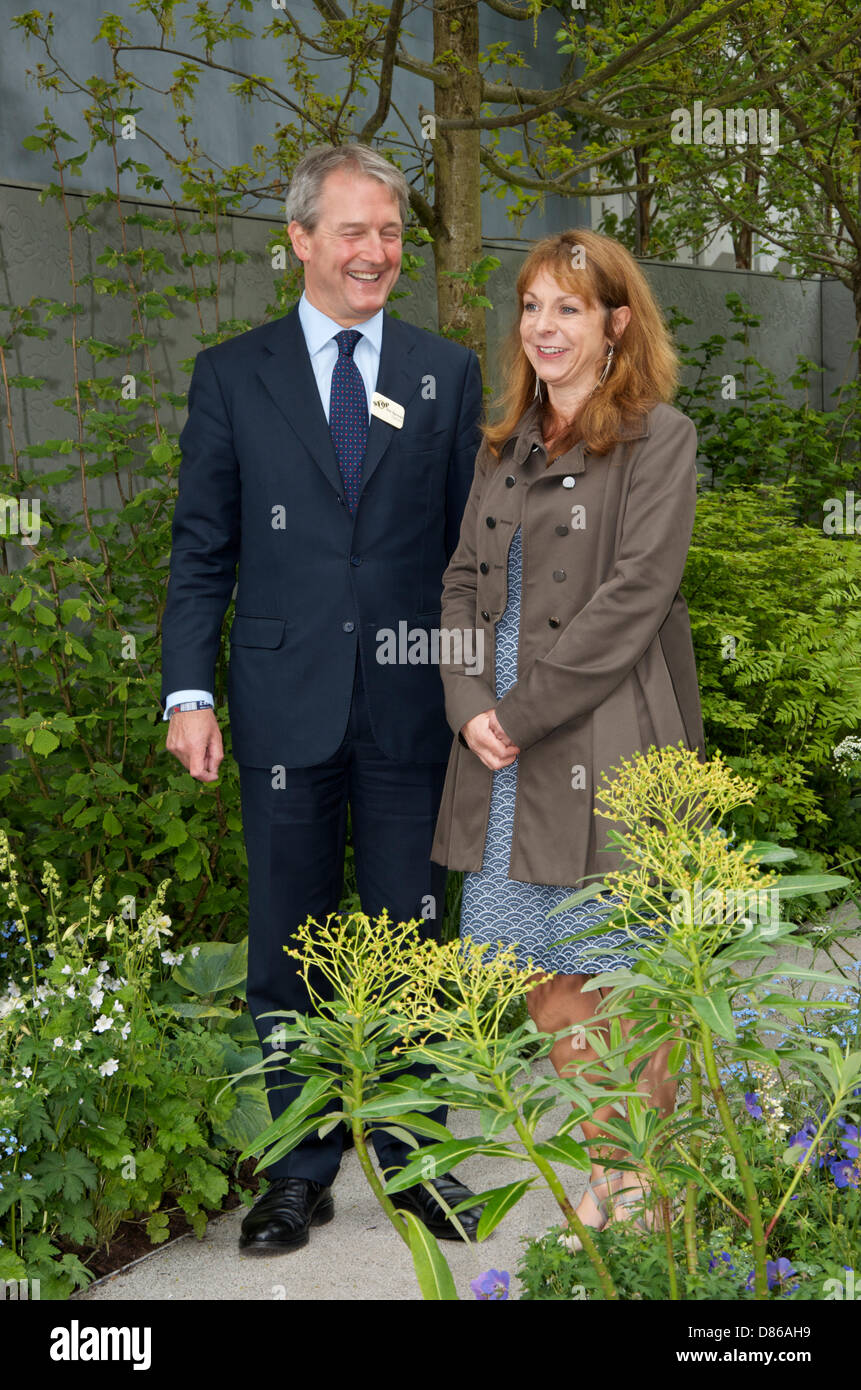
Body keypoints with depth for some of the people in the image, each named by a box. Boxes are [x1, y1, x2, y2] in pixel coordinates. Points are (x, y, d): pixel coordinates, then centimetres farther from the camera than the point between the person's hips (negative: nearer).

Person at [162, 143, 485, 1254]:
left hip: (410, 705, 1)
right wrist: (189, 691, -5)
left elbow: (471, 543, 7)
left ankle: (411, 1153, 27)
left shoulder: (449, 374, 8)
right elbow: (201, 550, 4)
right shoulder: (231, 376, 6)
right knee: (287, 948, 9)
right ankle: (302, 1170, 25)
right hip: (285, 709, 0)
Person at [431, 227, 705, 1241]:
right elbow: (463, 584, 13)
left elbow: (633, 598, -12)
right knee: (543, 979, 10)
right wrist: (470, 706, -4)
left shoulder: (658, 437, -4)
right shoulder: (503, 447, 17)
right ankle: (606, 1169, 28)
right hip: (503, 751, 6)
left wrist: (522, 711, -13)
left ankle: (643, 1195, 21)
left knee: (628, 984, 3)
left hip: (605, 749, -6)